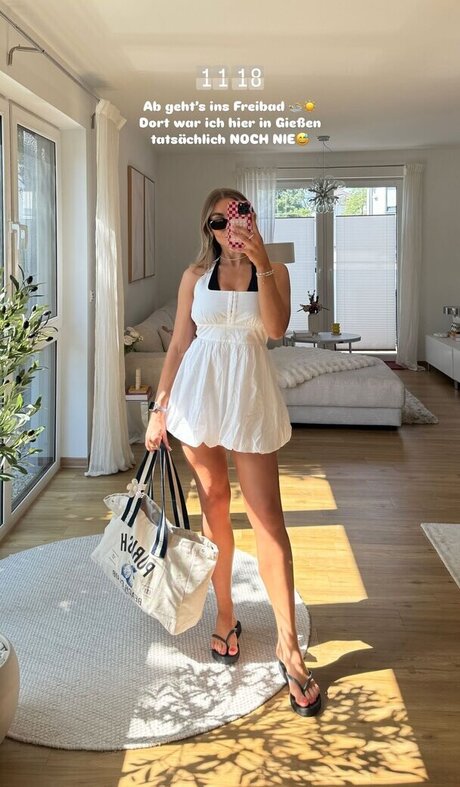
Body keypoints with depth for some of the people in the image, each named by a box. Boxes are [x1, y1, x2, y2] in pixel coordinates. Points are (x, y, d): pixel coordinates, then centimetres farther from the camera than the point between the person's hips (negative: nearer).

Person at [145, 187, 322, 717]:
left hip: (250, 397, -2)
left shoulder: (274, 271, 4)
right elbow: (179, 343, 8)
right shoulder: (195, 275, 7)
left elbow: (276, 327, -14)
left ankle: (288, 643, 0)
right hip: (199, 393, 2)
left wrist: (262, 264, -22)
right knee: (213, 506, 9)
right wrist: (160, 406, 4)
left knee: (267, 514, -6)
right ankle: (225, 616, 26)